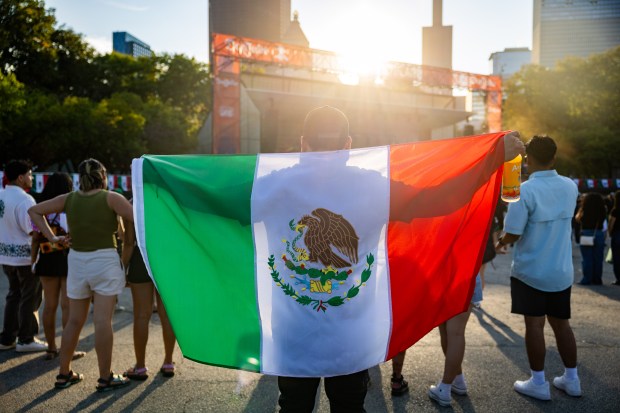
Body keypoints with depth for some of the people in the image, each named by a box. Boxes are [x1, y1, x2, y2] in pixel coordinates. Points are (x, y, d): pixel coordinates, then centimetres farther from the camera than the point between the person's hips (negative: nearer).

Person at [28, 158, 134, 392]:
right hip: (105, 261, -5)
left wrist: (52, 237, 9)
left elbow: (34, 210, 13)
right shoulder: (111, 198, -8)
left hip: (77, 262, 5)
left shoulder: (68, 199, 5)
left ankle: (64, 374, 25)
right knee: (102, 321, -3)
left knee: (74, 321, 15)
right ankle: (105, 378, 5)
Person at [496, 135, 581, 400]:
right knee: (561, 323, 16)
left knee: (534, 324, 4)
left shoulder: (525, 191, -19)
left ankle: (538, 383, 13)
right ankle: (571, 379, 27)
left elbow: (513, 234, -19)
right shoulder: (570, 187, 0)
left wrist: (500, 243, 2)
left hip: (530, 271, -5)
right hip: (561, 270, 5)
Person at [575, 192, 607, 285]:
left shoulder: (584, 211, -9)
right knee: (598, 259, 10)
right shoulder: (602, 211, -3)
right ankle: (597, 279, 15)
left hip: (586, 234, -3)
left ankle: (587, 279, 3)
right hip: (599, 234, 3)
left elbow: (577, 218, 9)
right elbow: (603, 221, 14)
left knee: (587, 259, 2)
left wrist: (581, 209, 13)